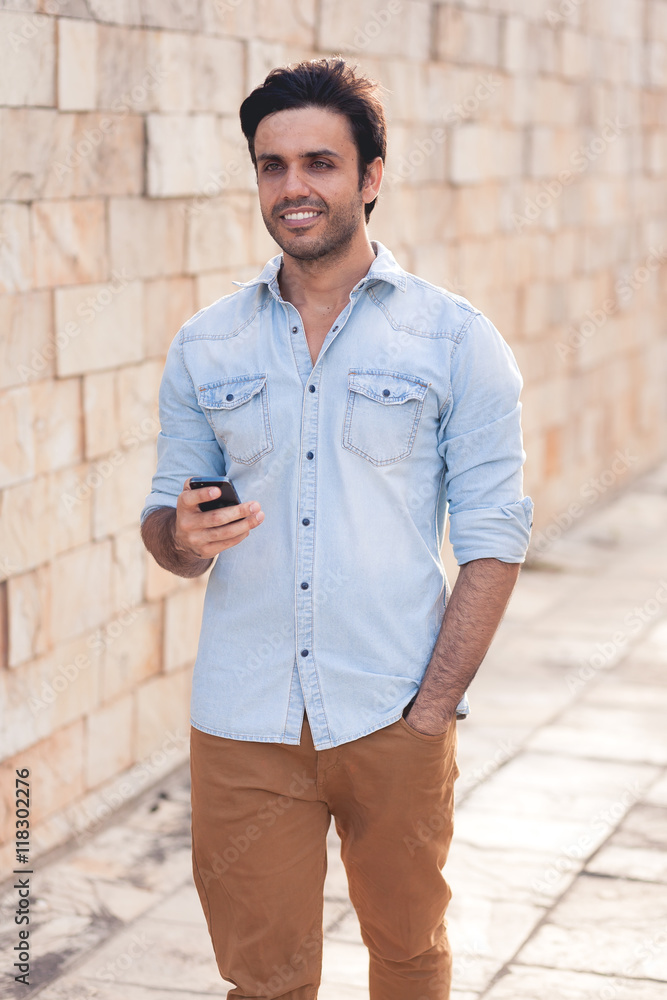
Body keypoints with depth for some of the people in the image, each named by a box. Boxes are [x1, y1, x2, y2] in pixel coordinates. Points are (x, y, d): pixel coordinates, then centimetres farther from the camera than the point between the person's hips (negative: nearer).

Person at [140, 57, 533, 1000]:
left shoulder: (455, 338, -1)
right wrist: (182, 538, -13)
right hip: (241, 725, 2)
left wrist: (433, 708, -10)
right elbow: (166, 513, 12)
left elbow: (493, 535, -3)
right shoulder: (204, 346, 7)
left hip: (395, 718, -1)